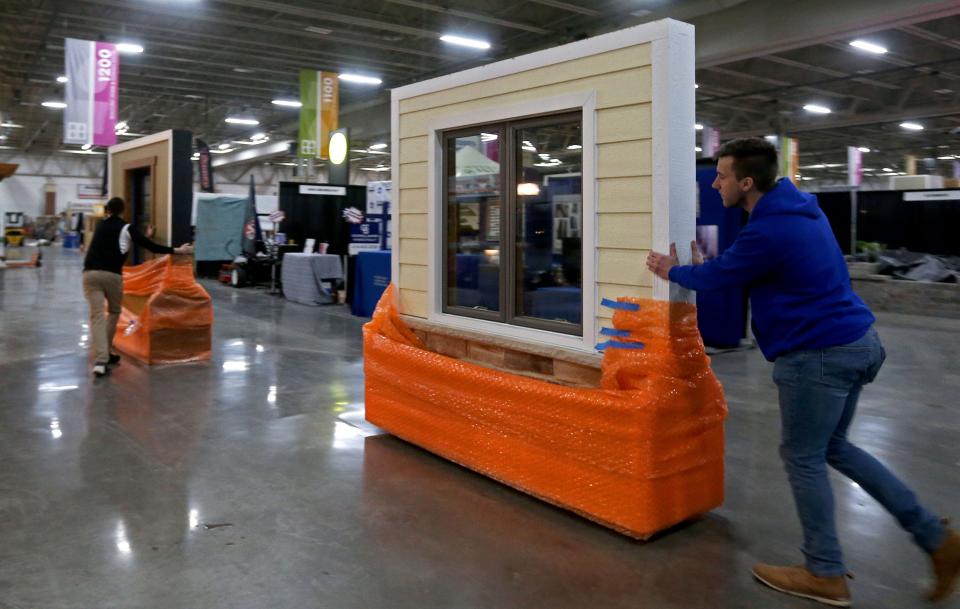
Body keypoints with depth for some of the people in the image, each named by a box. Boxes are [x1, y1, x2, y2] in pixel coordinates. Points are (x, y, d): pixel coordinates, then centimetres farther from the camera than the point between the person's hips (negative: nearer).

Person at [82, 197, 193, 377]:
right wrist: (177, 250, 6)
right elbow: (149, 246, 2)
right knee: (114, 312, 21)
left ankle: (100, 361, -18)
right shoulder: (126, 228, 8)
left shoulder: (101, 227, 22)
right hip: (112, 274, -3)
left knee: (97, 315, -4)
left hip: (90, 273, 3)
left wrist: (141, 237, 51)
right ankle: (107, 353, 26)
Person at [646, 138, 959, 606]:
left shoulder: (768, 231, -22)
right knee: (832, 447, 20)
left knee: (803, 458, 4)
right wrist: (699, 268, 19)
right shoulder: (797, 205, 10)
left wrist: (673, 272, 11)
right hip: (853, 340, 10)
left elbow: (718, 276, -7)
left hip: (818, 354, -10)